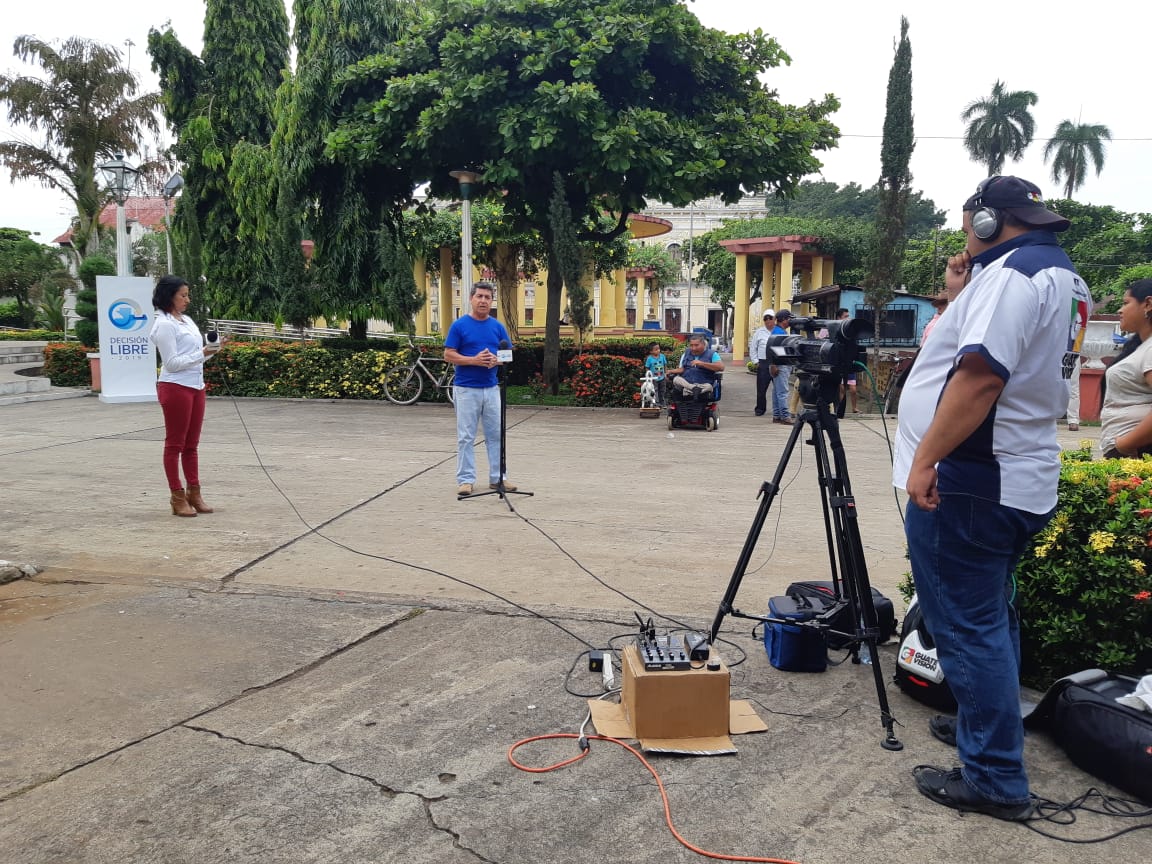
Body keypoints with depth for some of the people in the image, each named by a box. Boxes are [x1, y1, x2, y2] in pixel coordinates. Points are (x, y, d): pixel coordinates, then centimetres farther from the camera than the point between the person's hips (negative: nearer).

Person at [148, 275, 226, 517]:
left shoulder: (187, 320, 14)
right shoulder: (164, 325, -11)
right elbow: (172, 363, -16)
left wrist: (212, 349, 2)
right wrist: (202, 353, -20)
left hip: (196, 386, 8)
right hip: (175, 388, -8)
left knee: (191, 444, 12)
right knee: (175, 444, 0)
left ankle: (194, 493, 19)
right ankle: (177, 497, 7)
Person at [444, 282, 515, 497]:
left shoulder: (498, 327, 8)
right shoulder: (459, 325, -4)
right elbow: (449, 355, -7)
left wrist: (496, 360, -14)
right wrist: (474, 360, -20)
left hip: (491, 388, 4)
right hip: (466, 389, -4)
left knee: (496, 435, 7)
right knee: (466, 437, 1)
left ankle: (497, 477, 16)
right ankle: (465, 479, 8)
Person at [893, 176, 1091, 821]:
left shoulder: (1011, 273, -16)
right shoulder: (1063, 278, 17)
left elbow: (979, 375, -27)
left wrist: (925, 460, -24)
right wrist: (963, 298, 15)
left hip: (968, 481, -11)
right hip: (1021, 482, 11)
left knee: (968, 628, -4)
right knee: (990, 619, 21)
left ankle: (995, 779, 4)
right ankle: (987, 726, 36)